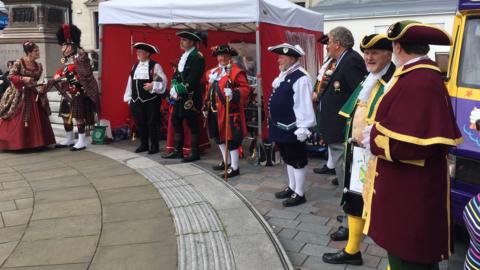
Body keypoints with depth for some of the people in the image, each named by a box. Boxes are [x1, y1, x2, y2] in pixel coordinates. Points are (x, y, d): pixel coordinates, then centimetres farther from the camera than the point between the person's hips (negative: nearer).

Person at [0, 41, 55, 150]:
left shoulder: (38, 66, 5)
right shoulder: (18, 63, -10)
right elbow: (10, 76, -11)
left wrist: (40, 88, -7)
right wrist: (23, 78, -24)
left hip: (32, 95, 5)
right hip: (18, 95, -5)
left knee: (35, 119, 2)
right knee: (15, 121, -2)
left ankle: (33, 142, 11)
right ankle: (14, 143, 7)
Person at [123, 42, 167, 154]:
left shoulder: (155, 66, -4)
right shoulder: (135, 66, 14)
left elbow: (163, 81, -8)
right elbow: (130, 82, 16)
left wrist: (153, 85, -21)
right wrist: (129, 97, 13)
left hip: (151, 100, -6)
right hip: (137, 100, 6)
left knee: (152, 123, 0)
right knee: (140, 123, 9)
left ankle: (154, 146, 11)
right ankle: (144, 145, 22)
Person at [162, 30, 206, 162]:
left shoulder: (197, 57, -11)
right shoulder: (183, 56, 16)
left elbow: (192, 79, -19)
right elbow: (176, 74, 16)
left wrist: (179, 90, -17)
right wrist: (174, 88, -1)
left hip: (190, 97, -9)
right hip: (179, 96, 9)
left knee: (192, 124, -1)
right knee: (176, 121, 11)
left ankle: (194, 152, 8)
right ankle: (177, 150, 21)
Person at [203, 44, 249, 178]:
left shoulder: (236, 72, -9)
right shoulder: (212, 72, 15)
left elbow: (245, 88, -16)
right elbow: (209, 90, 21)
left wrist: (234, 93, -33)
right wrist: (206, 106, 18)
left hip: (229, 111, -8)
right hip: (215, 111, 9)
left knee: (231, 138, -4)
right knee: (218, 136, 19)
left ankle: (234, 167, 6)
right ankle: (226, 161, 37)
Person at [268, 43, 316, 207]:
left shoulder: (300, 78, -18)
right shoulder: (283, 76, 12)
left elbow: (303, 105, -22)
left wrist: (303, 128, -24)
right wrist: (274, 124, 21)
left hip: (292, 128, -10)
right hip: (281, 127, 10)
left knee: (297, 160, 3)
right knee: (288, 159, 20)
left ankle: (299, 194, 15)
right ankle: (292, 188, 35)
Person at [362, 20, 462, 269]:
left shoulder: (420, 82, -22)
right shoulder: (415, 76, 10)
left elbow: (420, 141, -28)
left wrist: (375, 139, -16)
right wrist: (377, 132, 2)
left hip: (412, 196, -10)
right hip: (404, 188, 10)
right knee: (400, 250, 21)